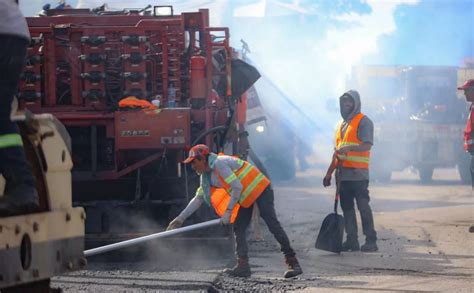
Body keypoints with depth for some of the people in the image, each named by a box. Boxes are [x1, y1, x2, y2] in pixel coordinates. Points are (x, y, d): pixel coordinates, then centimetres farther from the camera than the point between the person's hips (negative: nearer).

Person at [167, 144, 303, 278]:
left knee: (272, 223, -16)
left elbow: (237, 187, -26)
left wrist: (228, 211, -23)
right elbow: (198, 198, 15)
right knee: (238, 228, 2)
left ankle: (292, 262, -19)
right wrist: (180, 218, 12)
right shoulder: (206, 176, 8)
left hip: (260, 188, -10)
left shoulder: (219, 163, -22)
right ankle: (243, 266, 1)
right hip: (246, 196, 10)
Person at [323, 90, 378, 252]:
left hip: (358, 173, -8)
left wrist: (349, 148, -32)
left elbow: (367, 145, -16)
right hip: (343, 174, 8)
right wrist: (329, 172, 22)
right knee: (347, 207, 6)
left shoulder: (363, 122, -3)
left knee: (363, 206, -10)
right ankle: (351, 240, 9)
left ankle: (371, 240, -10)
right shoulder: (342, 124, 21)